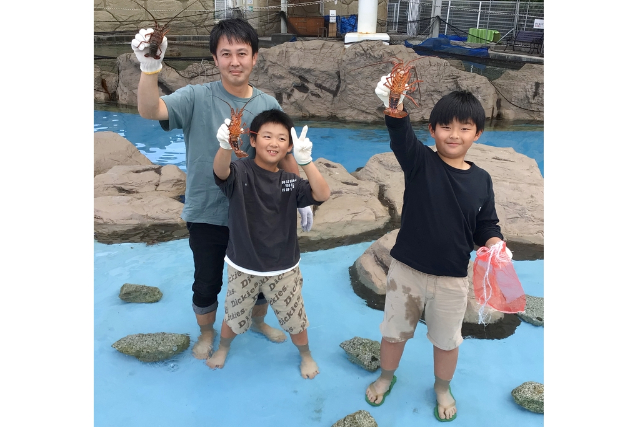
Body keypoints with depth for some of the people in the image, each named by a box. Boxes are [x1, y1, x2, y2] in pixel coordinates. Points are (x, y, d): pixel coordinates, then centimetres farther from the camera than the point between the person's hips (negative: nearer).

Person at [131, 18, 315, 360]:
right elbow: (149, 111, -29)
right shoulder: (197, 98, -13)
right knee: (206, 283, 16)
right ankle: (206, 332, 46)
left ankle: (259, 321, 51)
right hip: (206, 216, -2)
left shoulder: (268, 106, -4)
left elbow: (284, 156, 5)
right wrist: (150, 68, -46)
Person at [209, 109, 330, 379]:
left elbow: (322, 195, -22)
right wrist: (226, 145, -60)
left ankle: (306, 355, 47)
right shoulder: (240, 172, -14)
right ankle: (223, 348, 54)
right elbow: (220, 172, -38)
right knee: (234, 316, 22)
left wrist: (305, 161, -38)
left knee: (294, 319, 18)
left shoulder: (291, 181, -6)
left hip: (283, 269, 1)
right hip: (242, 267, -1)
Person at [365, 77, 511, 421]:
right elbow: (401, 134, -32)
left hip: (452, 279, 2)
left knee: (446, 341, 20)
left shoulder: (481, 180, -3)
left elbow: (486, 224, 6)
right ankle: (386, 377, 48)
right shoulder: (419, 162, -12)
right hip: (406, 270, -1)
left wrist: (493, 243, -16)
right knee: (394, 332, 19)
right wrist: (395, 107, -52)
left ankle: (442, 388, 49)